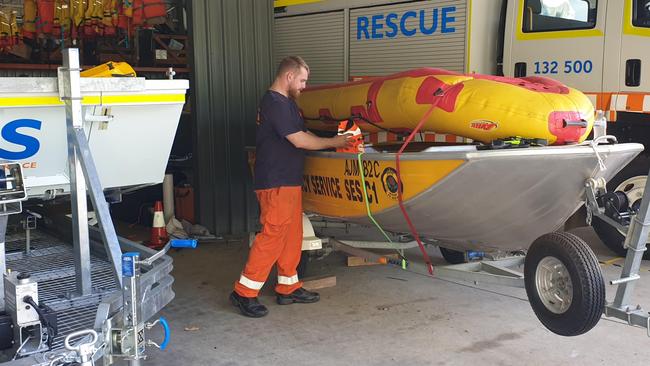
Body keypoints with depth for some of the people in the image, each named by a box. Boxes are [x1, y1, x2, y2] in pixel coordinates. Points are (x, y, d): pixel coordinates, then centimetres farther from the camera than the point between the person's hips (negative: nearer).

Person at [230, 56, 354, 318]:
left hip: (289, 181, 10)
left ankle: (288, 288, 22)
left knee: (292, 236, 13)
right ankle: (244, 292, -2)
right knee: (272, 237, -9)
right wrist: (333, 143, -6)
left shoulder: (286, 102, 18)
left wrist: (335, 141, 10)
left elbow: (303, 134, 20)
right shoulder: (274, 103, -16)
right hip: (275, 183, -10)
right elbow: (299, 141, -18)